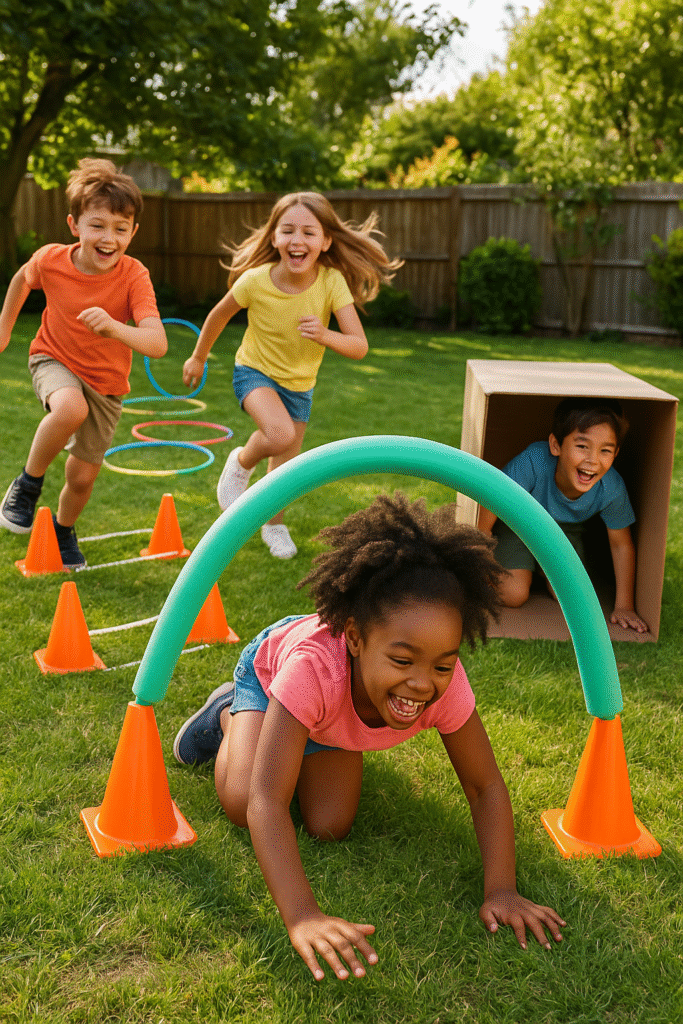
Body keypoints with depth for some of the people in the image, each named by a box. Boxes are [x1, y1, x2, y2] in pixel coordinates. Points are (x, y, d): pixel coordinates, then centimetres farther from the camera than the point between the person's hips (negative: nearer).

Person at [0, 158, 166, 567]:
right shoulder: (51, 260, -20)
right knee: (70, 408, -37)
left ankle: (64, 531, 42)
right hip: (55, 361, 0)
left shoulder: (134, 276, -26)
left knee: (83, 476, 8)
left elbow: (158, 344, -38)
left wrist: (114, 328, -55)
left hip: (106, 382, 1)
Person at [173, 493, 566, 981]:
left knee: (330, 825, -10)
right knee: (239, 803, -18)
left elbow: (486, 786, -26)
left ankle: (312, 741, 21)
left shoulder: (445, 684, -39)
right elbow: (266, 801, -52)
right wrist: (302, 916, -63)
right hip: (269, 668, -2)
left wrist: (501, 890, -38)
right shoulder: (314, 668, -50)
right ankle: (230, 716, 15)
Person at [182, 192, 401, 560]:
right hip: (255, 372, -2)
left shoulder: (332, 282, -26)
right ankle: (242, 462, 3)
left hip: (299, 384, 3)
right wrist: (198, 358, 7)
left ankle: (273, 523, 44)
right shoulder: (255, 281, -26)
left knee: (285, 466, 14)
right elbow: (220, 314, -6)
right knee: (280, 435, -31)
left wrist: (325, 336, -49)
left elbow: (359, 346, -29)